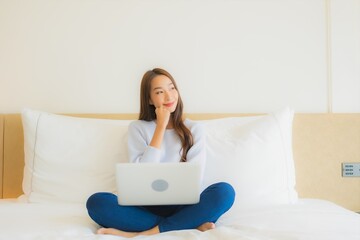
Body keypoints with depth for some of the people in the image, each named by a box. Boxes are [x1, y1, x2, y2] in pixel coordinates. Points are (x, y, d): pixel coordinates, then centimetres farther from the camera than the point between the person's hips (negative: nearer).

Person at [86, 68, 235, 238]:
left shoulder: (194, 128, 6)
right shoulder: (137, 128, 6)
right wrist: (161, 126, -8)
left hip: (182, 206, 0)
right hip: (148, 206, 0)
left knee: (224, 191, -28)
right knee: (96, 202, -26)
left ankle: (146, 232, -24)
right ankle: (188, 225, -25)